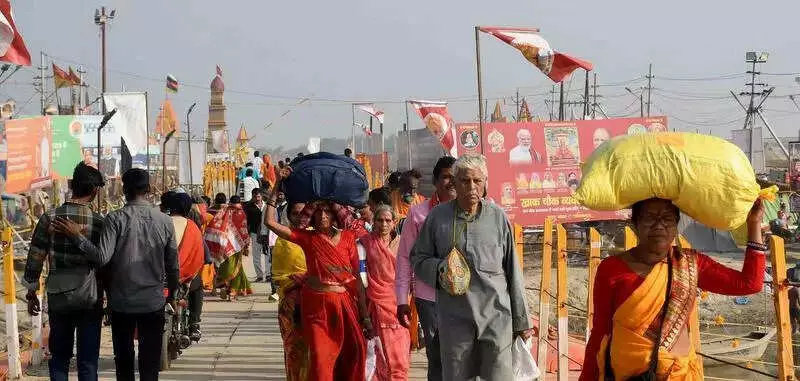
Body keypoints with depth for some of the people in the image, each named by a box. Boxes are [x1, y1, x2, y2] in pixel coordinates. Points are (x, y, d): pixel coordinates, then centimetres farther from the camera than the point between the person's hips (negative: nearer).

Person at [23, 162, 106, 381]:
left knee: (59, 357, 12)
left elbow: (35, 259, -2)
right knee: (88, 360, 5)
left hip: (58, 297, 1)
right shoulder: (99, 223, -8)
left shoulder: (49, 218, -5)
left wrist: (31, 293, 9)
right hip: (90, 298, -1)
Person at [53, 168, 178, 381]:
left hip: (122, 302, -1)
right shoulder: (164, 221, -3)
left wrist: (76, 236, -14)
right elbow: (172, 265, 2)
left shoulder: (115, 219, -10)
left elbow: (102, 257, -20)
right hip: (153, 302, 1)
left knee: (124, 358, 12)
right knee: (150, 360, 5)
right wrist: (172, 293, 17)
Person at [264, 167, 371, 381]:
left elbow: (357, 277, 3)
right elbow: (270, 221, -6)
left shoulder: (347, 238, 3)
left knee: (354, 356, 5)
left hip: (345, 305, 1)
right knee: (320, 362, -6)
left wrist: (365, 316, 0)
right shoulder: (307, 237, 1)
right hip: (317, 306, -1)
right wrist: (278, 186, -8)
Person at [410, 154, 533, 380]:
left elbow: (512, 270, 7)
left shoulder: (497, 217, 4)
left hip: (496, 316, -1)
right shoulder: (437, 217, 4)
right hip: (455, 317, 1)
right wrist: (440, 269, -12)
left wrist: (521, 320, 8)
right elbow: (418, 259, 11)